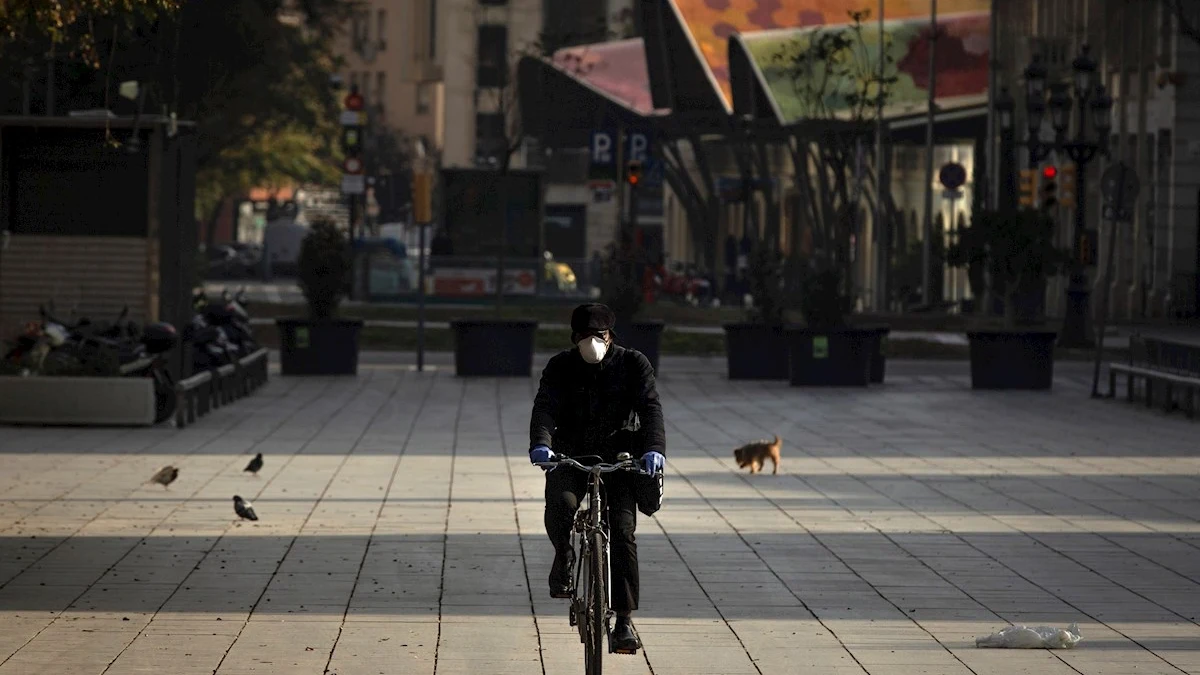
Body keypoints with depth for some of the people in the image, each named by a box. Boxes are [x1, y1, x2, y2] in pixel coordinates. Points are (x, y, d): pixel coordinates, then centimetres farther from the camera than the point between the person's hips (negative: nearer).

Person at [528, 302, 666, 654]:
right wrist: (540, 444, -38)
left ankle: (624, 620, -7)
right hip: (571, 455, 0)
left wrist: (654, 448, -34)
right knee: (560, 505, -30)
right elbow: (545, 407, -16)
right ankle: (564, 559, 4)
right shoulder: (560, 367, -1)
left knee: (622, 531, -14)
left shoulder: (633, 364, -2)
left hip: (619, 458, 0)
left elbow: (650, 407, -15)